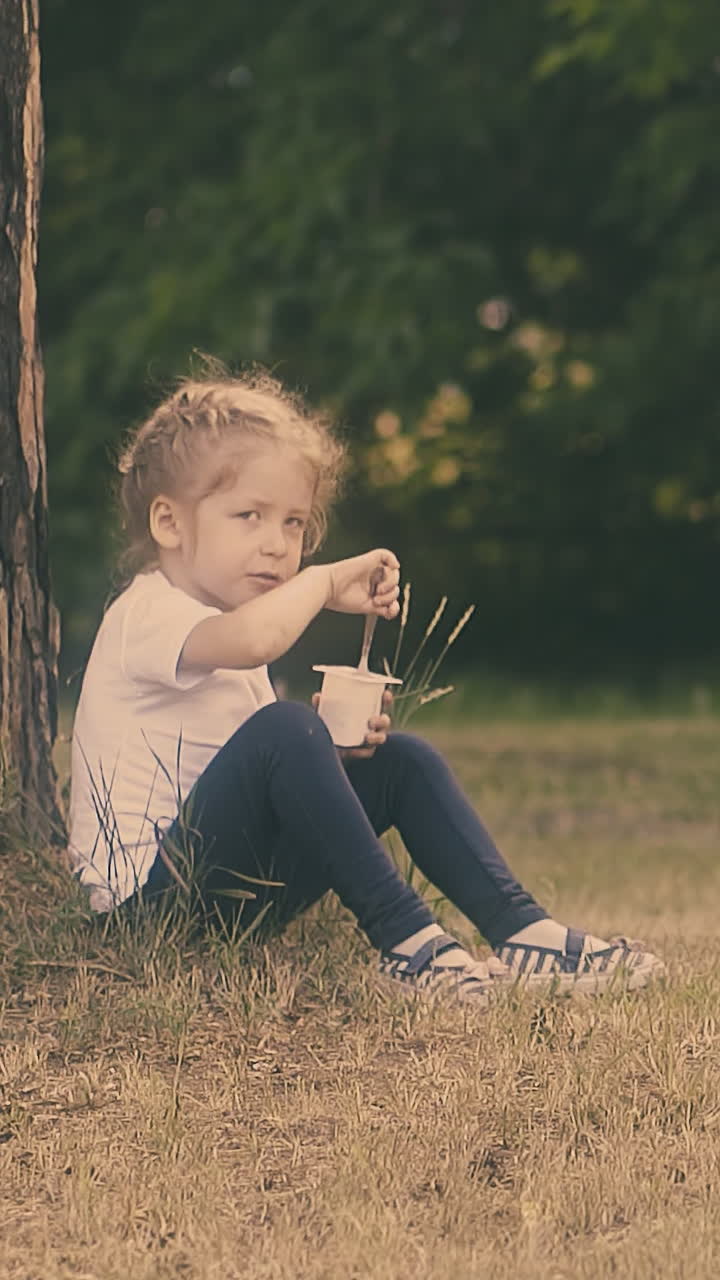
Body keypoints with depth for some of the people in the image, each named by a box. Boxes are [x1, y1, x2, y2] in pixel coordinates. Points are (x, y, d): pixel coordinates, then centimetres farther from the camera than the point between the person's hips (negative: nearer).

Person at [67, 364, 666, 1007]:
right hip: (153, 892, -10)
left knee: (402, 759, 5)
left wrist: (334, 743, -1)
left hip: (239, 890, 10)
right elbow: (254, 640, -38)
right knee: (284, 728, -30)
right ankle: (405, 939, -28)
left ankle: (521, 927, -7)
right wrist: (326, 581, -20)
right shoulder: (146, 614, -14)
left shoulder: (218, 629, 19)